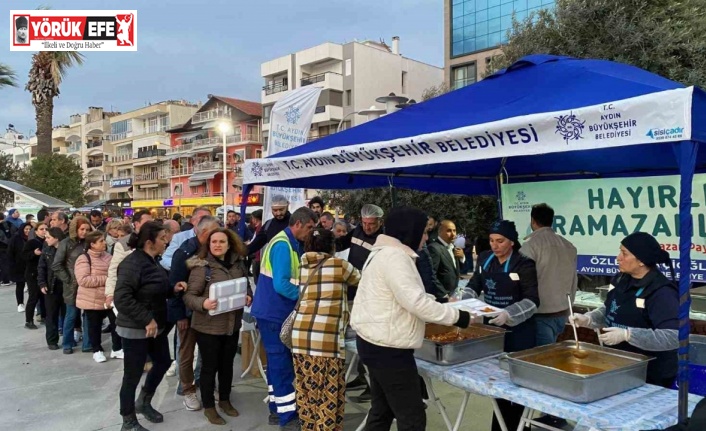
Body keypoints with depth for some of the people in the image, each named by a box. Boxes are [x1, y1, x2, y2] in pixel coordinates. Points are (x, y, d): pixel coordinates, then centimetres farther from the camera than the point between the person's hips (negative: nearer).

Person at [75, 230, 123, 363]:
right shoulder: (84, 259, -13)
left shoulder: (107, 256, 6)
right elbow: (83, 280, -23)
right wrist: (105, 279, -22)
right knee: (95, 326, 9)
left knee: (116, 322, 6)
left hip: (110, 297, 5)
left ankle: (117, 349, 19)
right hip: (93, 300, -5)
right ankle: (97, 351, 24)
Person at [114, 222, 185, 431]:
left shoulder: (152, 261, 8)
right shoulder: (133, 263, -22)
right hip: (136, 329, -10)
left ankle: (143, 402, 40)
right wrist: (146, 320, -28)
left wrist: (172, 289, 1)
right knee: (133, 375, 4)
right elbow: (122, 298, -29)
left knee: (163, 362, 20)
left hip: (156, 326, 10)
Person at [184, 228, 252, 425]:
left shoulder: (238, 264, 1)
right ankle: (209, 407, 26)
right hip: (208, 326, -5)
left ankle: (225, 400, 39)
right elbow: (189, 296, -14)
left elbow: (247, 286, 16)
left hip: (232, 324, 5)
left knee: (227, 364, 19)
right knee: (210, 366, 8)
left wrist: (248, 297, -5)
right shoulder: (201, 266, -13)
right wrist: (203, 304, -33)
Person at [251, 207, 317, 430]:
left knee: (278, 362, 16)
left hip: (277, 311, 10)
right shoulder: (283, 245, -20)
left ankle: (276, 409, 26)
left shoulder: (291, 243, 10)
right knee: (282, 364, -2)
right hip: (274, 313, -10)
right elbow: (281, 285, -26)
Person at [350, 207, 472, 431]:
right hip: (388, 348, -11)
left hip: (377, 344, 11)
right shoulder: (395, 256, -19)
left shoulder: (384, 253, 14)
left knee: (382, 411, 20)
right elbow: (416, 302, -25)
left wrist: (443, 305, 15)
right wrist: (457, 316, -15)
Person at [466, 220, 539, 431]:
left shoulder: (524, 264, -12)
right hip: (491, 327, 5)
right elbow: (474, 286, 12)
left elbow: (532, 301, -16)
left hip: (518, 331, -5)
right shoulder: (485, 259, 4)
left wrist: (509, 315, -30)